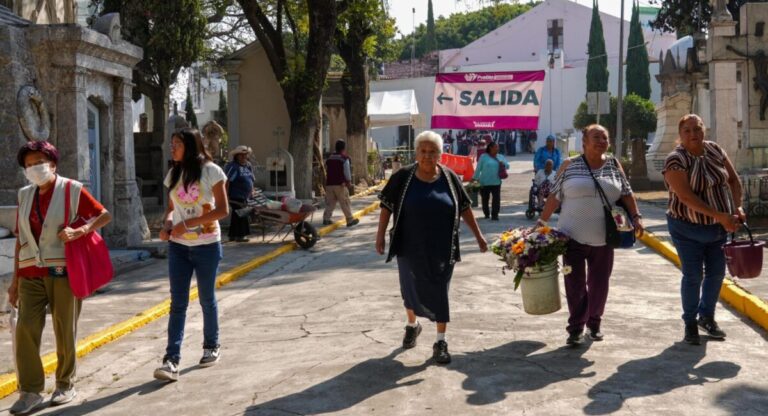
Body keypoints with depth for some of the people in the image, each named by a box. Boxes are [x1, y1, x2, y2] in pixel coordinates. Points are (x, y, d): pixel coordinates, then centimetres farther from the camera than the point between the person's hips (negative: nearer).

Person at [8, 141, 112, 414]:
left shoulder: (72, 190, -2)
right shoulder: (25, 196, 11)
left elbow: (105, 216, -2)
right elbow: (21, 240, 13)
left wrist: (78, 231, -19)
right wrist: (15, 280, 11)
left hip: (63, 272, -3)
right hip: (31, 274, 4)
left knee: (65, 332, 4)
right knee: (26, 329, -7)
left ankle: (66, 385, 20)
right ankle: (30, 392, 0)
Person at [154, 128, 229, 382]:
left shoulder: (210, 171, -9)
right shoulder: (173, 175, 8)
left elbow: (223, 210, -12)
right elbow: (171, 208, 16)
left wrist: (188, 223, -20)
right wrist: (167, 224, -7)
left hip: (206, 245, -4)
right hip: (178, 246, 4)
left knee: (207, 299, 11)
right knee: (178, 303, -2)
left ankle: (211, 347, 30)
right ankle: (172, 360, -6)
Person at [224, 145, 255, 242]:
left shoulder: (248, 166, 13)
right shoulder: (233, 167, -13)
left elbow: (251, 180, 22)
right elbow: (227, 181, -19)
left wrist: (252, 191, 17)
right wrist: (226, 195, -23)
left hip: (244, 197, 8)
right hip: (235, 196, -8)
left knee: (235, 216, 14)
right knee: (241, 215, -8)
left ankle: (232, 235, 21)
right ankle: (240, 235, -2)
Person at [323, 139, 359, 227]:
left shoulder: (329, 158, 14)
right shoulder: (344, 158, -6)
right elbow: (347, 171, -9)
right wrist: (349, 182, -1)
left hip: (329, 184, 6)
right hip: (340, 184, -6)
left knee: (330, 202, 12)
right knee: (345, 203, 0)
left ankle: (326, 219, 4)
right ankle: (350, 220, 3)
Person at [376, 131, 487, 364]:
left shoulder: (449, 178, -2)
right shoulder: (402, 177, -6)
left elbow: (464, 208, 7)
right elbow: (386, 206, 0)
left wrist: (478, 235, 8)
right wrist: (380, 235, -6)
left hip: (442, 249, 0)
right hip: (410, 247, 0)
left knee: (440, 292, 3)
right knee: (411, 288, 12)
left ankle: (440, 342, 14)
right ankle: (412, 325, 41)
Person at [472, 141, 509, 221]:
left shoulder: (500, 157, 11)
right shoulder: (484, 157, 0)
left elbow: (507, 166, 13)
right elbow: (478, 168, 0)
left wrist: (503, 164, -10)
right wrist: (475, 178, -4)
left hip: (496, 182, 2)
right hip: (485, 182, -2)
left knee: (497, 199, -9)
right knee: (485, 199, 7)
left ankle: (494, 215, -5)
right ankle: (486, 214, 25)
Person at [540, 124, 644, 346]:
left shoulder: (614, 165, 6)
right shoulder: (569, 165, -1)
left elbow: (626, 193, 8)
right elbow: (554, 196, 1)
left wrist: (636, 216, -6)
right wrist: (542, 223, -2)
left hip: (603, 239, 2)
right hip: (573, 236, -2)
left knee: (599, 283, 11)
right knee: (575, 283, -1)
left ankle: (594, 323, 27)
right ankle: (576, 327, 8)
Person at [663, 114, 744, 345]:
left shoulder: (715, 150, 0)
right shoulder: (676, 160, -17)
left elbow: (733, 180, 8)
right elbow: (687, 197, -24)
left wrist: (737, 207, -8)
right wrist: (720, 216, -26)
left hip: (720, 227, 6)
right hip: (688, 229, -5)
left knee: (716, 273, 12)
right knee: (693, 276, -2)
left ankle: (707, 317, 31)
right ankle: (690, 323, 15)